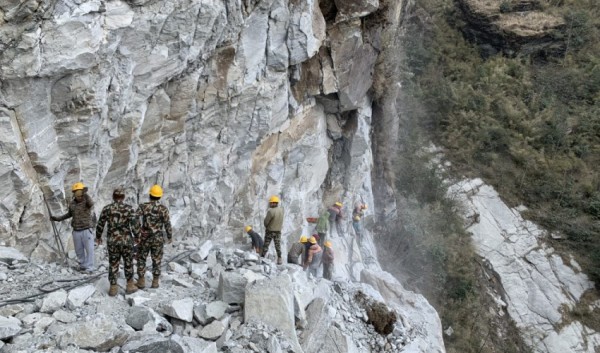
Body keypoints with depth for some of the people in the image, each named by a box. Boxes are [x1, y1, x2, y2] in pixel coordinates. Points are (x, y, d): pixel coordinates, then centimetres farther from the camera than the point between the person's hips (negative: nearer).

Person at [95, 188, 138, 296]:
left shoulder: (106, 209, -1)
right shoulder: (129, 208, -7)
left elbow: (100, 225, 3)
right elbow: (134, 226, -13)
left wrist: (98, 237, 20)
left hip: (112, 241, 2)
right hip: (126, 240, -2)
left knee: (113, 264, 13)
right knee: (128, 263, 14)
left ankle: (113, 288, 17)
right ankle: (130, 286, 21)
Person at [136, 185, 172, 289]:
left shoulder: (143, 206, -8)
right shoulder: (163, 209, -9)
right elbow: (167, 225, -8)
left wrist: (137, 233, -5)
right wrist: (170, 237, 6)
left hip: (144, 238, 0)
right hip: (158, 239, 0)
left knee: (141, 259, 14)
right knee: (156, 260, 11)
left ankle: (141, 281, 16)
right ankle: (155, 282, 14)